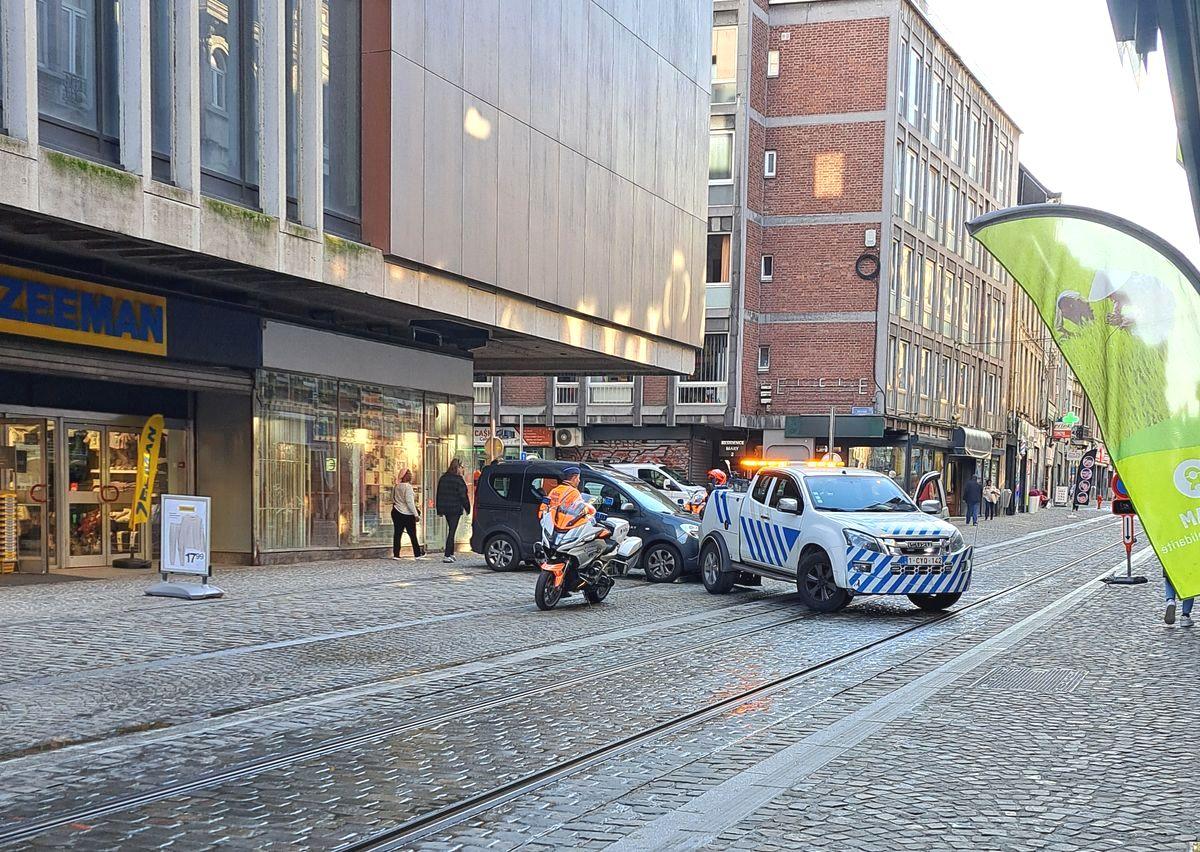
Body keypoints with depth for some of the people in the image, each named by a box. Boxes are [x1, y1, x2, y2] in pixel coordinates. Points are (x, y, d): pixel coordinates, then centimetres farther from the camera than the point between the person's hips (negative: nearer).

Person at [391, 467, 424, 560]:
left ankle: (396, 554, 4)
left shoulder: (395, 487, 7)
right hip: (407, 514, -7)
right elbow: (409, 502, -18)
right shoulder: (407, 487, -15)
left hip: (396, 512, 7)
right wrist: (416, 514, -15)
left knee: (397, 534, 7)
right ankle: (417, 554, 11)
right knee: (412, 534, 3)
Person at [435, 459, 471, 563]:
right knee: (452, 531, -4)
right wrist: (467, 508, -3)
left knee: (451, 530, 19)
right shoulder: (458, 480, -13)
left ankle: (451, 553, 22)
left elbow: (438, 495, 12)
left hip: (445, 508, 7)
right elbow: (463, 496, -13)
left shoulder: (442, 478, 8)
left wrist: (439, 510, 16)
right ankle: (447, 555, -8)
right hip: (455, 509, -7)